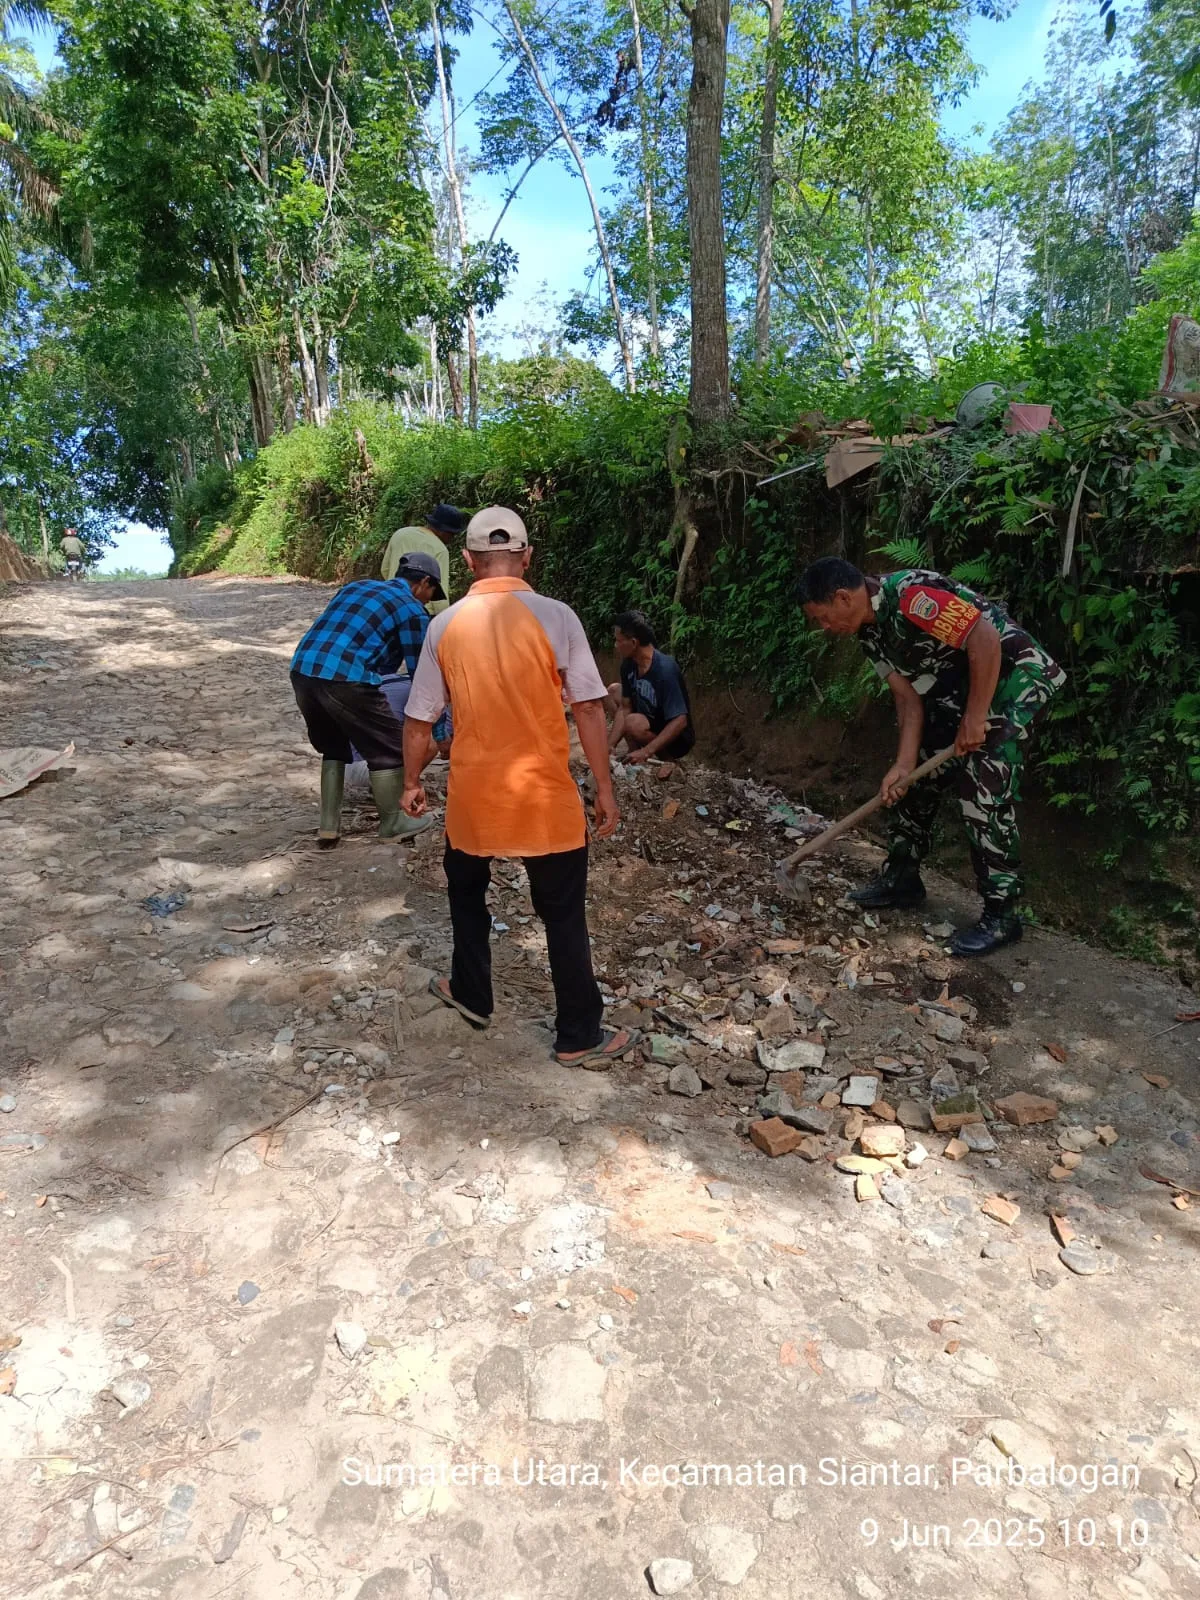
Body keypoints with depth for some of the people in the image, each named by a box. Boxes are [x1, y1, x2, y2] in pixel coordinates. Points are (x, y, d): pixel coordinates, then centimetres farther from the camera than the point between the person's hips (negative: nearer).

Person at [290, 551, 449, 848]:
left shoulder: (357, 586, 27)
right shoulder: (412, 609, 6)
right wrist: (439, 733, 14)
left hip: (302, 670, 8)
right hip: (344, 679, -7)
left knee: (333, 746, 27)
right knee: (389, 747, 12)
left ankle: (328, 826, 30)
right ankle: (392, 823, 27)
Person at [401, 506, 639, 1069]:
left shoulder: (445, 625, -2)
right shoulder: (555, 616, -10)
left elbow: (419, 719, 4)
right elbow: (588, 708, -10)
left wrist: (412, 782, 19)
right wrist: (604, 789, -2)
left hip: (473, 793, 3)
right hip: (544, 795, -2)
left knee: (467, 892, 27)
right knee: (564, 916, 9)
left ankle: (471, 996, 41)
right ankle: (580, 1037, 18)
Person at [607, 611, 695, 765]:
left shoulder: (665, 669, -31)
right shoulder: (629, 664, -6)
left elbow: (680, 721, -32)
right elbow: (625, 708, -2)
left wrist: (646, 751, -36)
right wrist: (610, 745, -13)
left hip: (677, 738, -8)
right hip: (652, 723, 8)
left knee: (633, 723, -33)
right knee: (613, 691, 5)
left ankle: (670, 761, -6)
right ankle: (634, 754, 3)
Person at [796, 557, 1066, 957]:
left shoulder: (908, 595, -26)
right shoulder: (870, 632, 2)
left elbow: (986, 639, -29)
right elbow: (908, 697, 2)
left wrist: (974, 720, -24)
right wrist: (904, 763, -7)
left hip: (1015, 673, -9)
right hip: (960, 684, 10)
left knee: (982, 791, -14)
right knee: (916, 779, 11)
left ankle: (1001, 915, -3)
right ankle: (901, 878, 26)